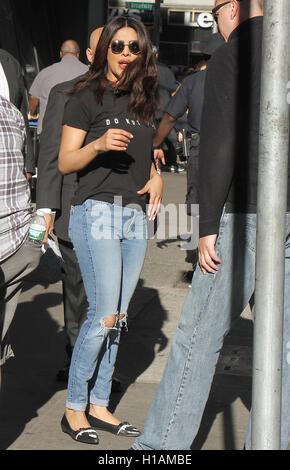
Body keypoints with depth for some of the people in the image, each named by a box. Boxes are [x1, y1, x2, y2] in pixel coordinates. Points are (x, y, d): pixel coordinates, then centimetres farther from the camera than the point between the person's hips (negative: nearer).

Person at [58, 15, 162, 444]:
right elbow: (65, 162, -5)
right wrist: (99, 144, -23)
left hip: (136, 216, 6)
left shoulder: (144, 99, 14)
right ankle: (74, 409, 3)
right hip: (97, 212, -6)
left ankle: (99, 406, 16)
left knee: (118, 317, 7)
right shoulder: (88, 95, -4)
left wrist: (156, 177, 6)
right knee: (103, 316, -10)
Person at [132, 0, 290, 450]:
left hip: (246, 212, -6)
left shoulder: (229, 58, -5)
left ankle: (162, 445, 6)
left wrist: (208, 226, -11)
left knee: (200, 333, 0)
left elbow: (220, 146, -13)